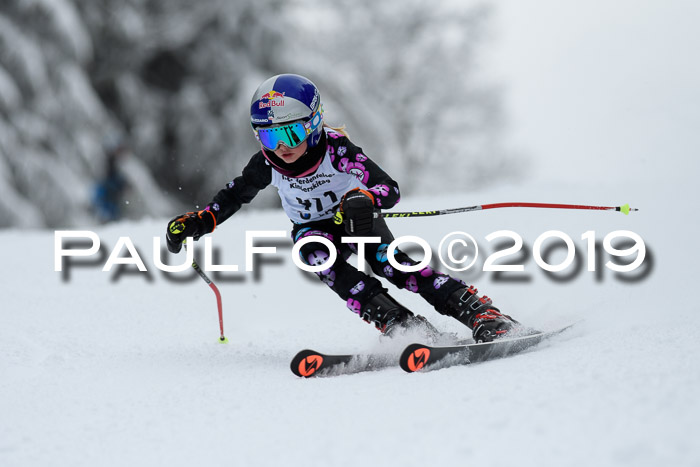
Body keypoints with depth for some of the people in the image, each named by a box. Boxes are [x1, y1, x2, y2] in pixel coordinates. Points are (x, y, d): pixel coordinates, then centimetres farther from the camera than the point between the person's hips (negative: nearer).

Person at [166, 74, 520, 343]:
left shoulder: (335, 147, -28)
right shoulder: (267, 163, -19)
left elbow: (390, 189, -30)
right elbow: (236, 195, 1)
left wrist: (364, 199, -52)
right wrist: (198, 222, -13)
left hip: (357, 222, -2)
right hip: (314, 229, 3)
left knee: (388, 263, -31)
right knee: (317, 253, -33)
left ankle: (483, 316, -33)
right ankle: (402, 326, -40)